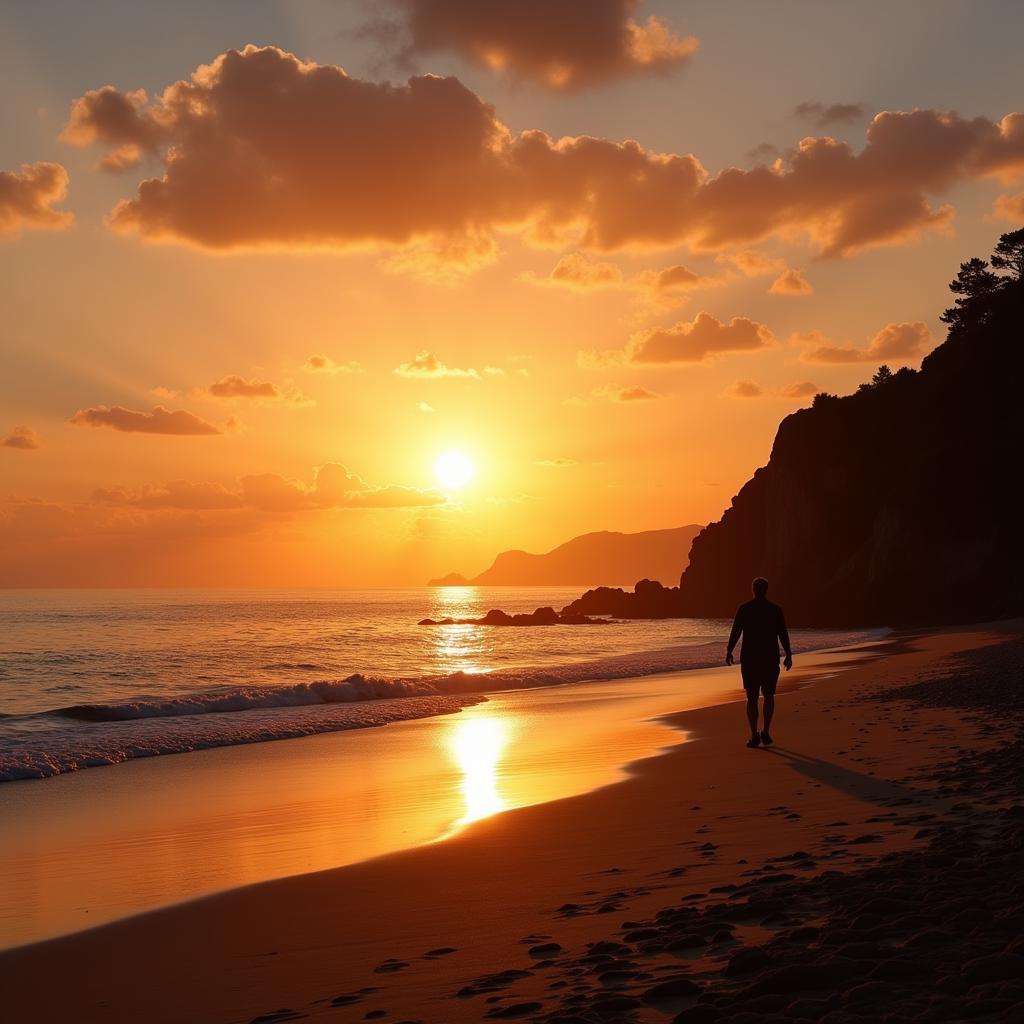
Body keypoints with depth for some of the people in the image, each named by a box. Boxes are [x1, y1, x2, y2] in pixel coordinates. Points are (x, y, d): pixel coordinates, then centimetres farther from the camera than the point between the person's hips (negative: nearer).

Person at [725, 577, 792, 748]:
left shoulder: (744, 609, -3)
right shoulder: (776, 610, -2)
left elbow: (735, 633, -3)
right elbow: (783, 635, -3)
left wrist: (729, 652, 9)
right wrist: (788, 656, 6)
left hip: (749, 658, 0)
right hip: (770, 658, 1)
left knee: (752, 697, 6)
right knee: (769, 695, 16)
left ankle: (754, 736, -3)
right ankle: (766, 732, 7)